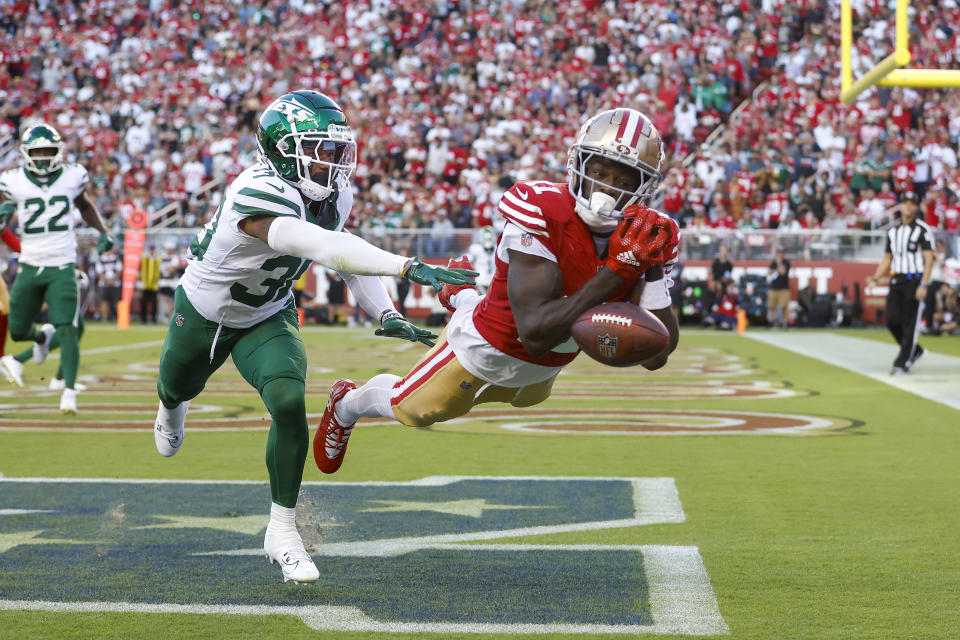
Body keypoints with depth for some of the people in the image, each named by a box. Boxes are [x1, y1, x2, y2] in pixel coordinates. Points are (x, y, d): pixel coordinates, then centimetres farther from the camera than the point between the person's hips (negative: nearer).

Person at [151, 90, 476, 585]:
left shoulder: (334, 196, -18)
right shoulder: (259, 196, -42)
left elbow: (345, 251, 2)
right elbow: (326, 249, -56)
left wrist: (386, 315, -12)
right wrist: (409, 267, -65)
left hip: (267, 317, 4)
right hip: (204, 313, -3)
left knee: (289, 404, -22)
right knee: (179, 388, 25)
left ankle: (282, 530, -8)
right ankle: (171, 406, 67)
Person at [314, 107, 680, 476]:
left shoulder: (645, 236, -22)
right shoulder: (543, 213, -38)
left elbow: (655, 357, -25)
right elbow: (535, 336, -45)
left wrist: (653, 267, -37)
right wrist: (614, 270, -48)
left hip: (543, 370, 6)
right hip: (486, 349, -6)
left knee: (528, 396, 41)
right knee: (411, 409, 21)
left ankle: (463, 299, 60)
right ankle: (346, 405, 56)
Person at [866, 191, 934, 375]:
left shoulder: (922, 230, -4)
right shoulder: (893, 231, 14)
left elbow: (929, 258, -9)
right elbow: (887, 258, 20)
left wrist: (923, 285, -18)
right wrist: (875, 278, 6)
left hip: (915, 280, -6)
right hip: (896, 281, 6)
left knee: (910, 323, -6)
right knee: (892, 320, 1)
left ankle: (902, 363, -2)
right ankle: (915, 351, 22)